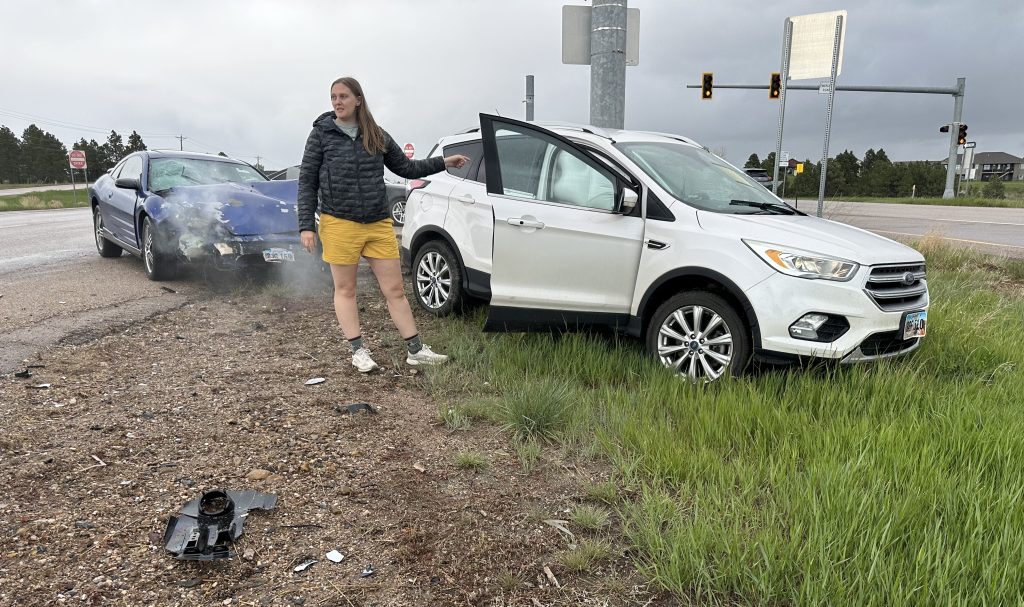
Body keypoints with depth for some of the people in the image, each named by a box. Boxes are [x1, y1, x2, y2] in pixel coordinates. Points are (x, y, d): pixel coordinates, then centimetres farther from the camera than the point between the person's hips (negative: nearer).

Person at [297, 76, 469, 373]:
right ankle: (358, 352, 17)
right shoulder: (321, 134, 1)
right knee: (345, 290, 6)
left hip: (379, 225, 2)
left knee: (395, 290, 4)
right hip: (339, 225, -2)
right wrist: (306, 226, -6)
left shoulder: (377, 136, 9)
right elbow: (307, 182, 1)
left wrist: (443, 162, 13)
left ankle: (416, 350, 11)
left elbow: (406, 168, 19)